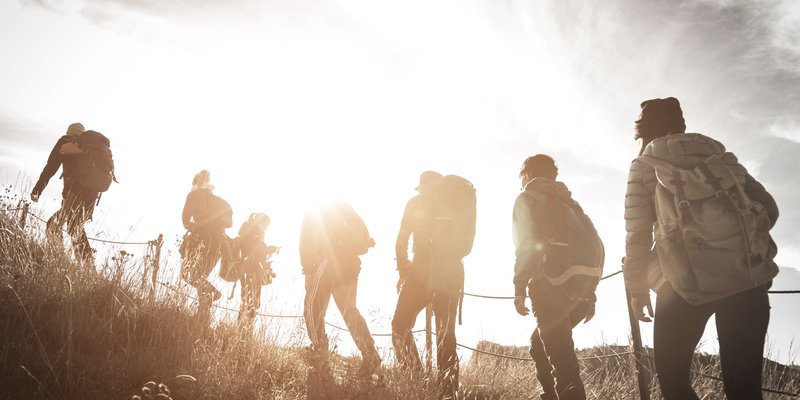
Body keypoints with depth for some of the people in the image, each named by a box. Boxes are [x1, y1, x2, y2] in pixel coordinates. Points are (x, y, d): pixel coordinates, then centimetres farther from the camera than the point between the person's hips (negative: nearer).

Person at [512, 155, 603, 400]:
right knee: (541, 343, 22)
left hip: (556, 284, -8)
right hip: (584, 284, 8)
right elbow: (594, 245, 22)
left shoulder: (528, 198, 7)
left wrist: (519, 287, -10)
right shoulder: (568, 202, 28)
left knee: (559, 354, -8)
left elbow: (528, 244, -11)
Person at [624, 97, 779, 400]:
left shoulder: (644, 166, 6)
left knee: (671, 374, 14)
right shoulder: (722, 157, 17)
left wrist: (637, 289, 8)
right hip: (749, 279, 4)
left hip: (691, 282, -4)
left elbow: (637, 234, 0)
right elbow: (768, 207, 13)